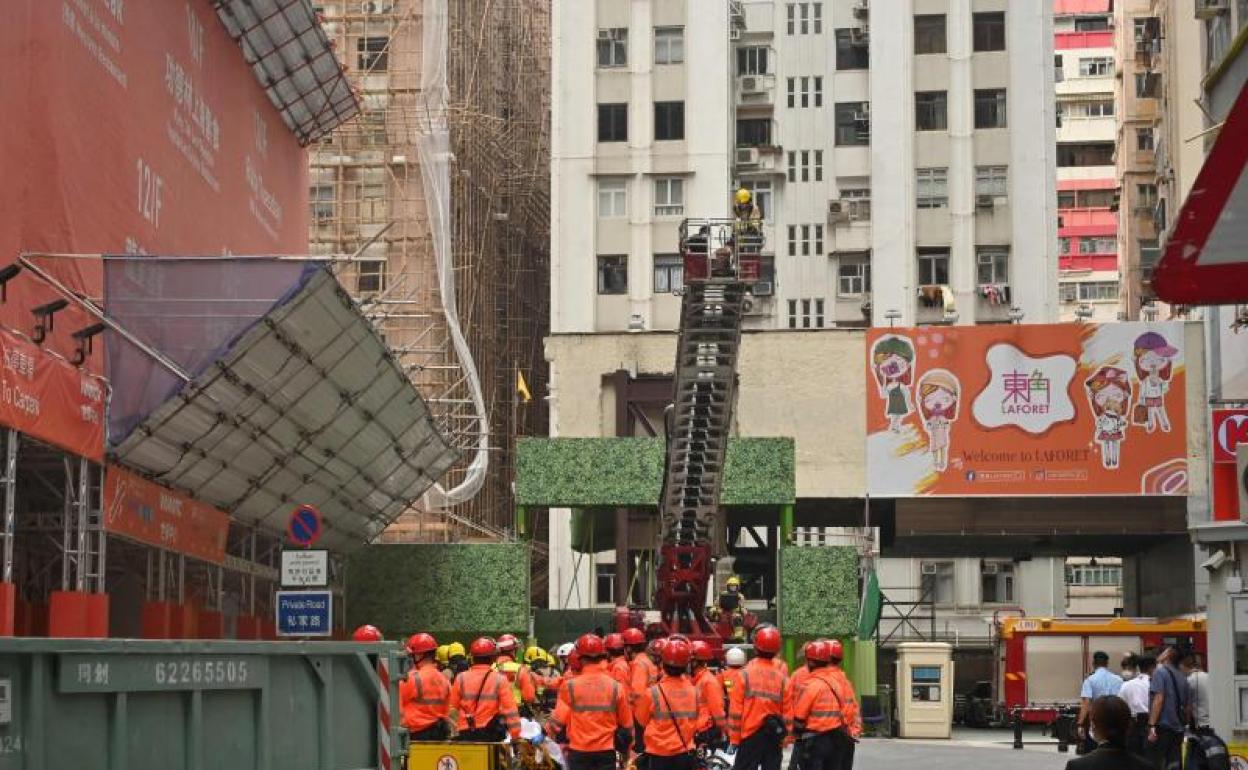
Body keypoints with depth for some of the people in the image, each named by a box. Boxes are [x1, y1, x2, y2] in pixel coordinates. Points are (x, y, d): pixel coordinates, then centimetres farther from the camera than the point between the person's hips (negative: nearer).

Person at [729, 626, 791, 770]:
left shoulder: (745, 674, -8)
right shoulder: (782, 677, -2)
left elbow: (735, 710, -7)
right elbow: (787, 713, 4)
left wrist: (734, 737, 1)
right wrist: (784, 738, 15)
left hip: (750, 735, -2)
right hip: (774, 737, 2)